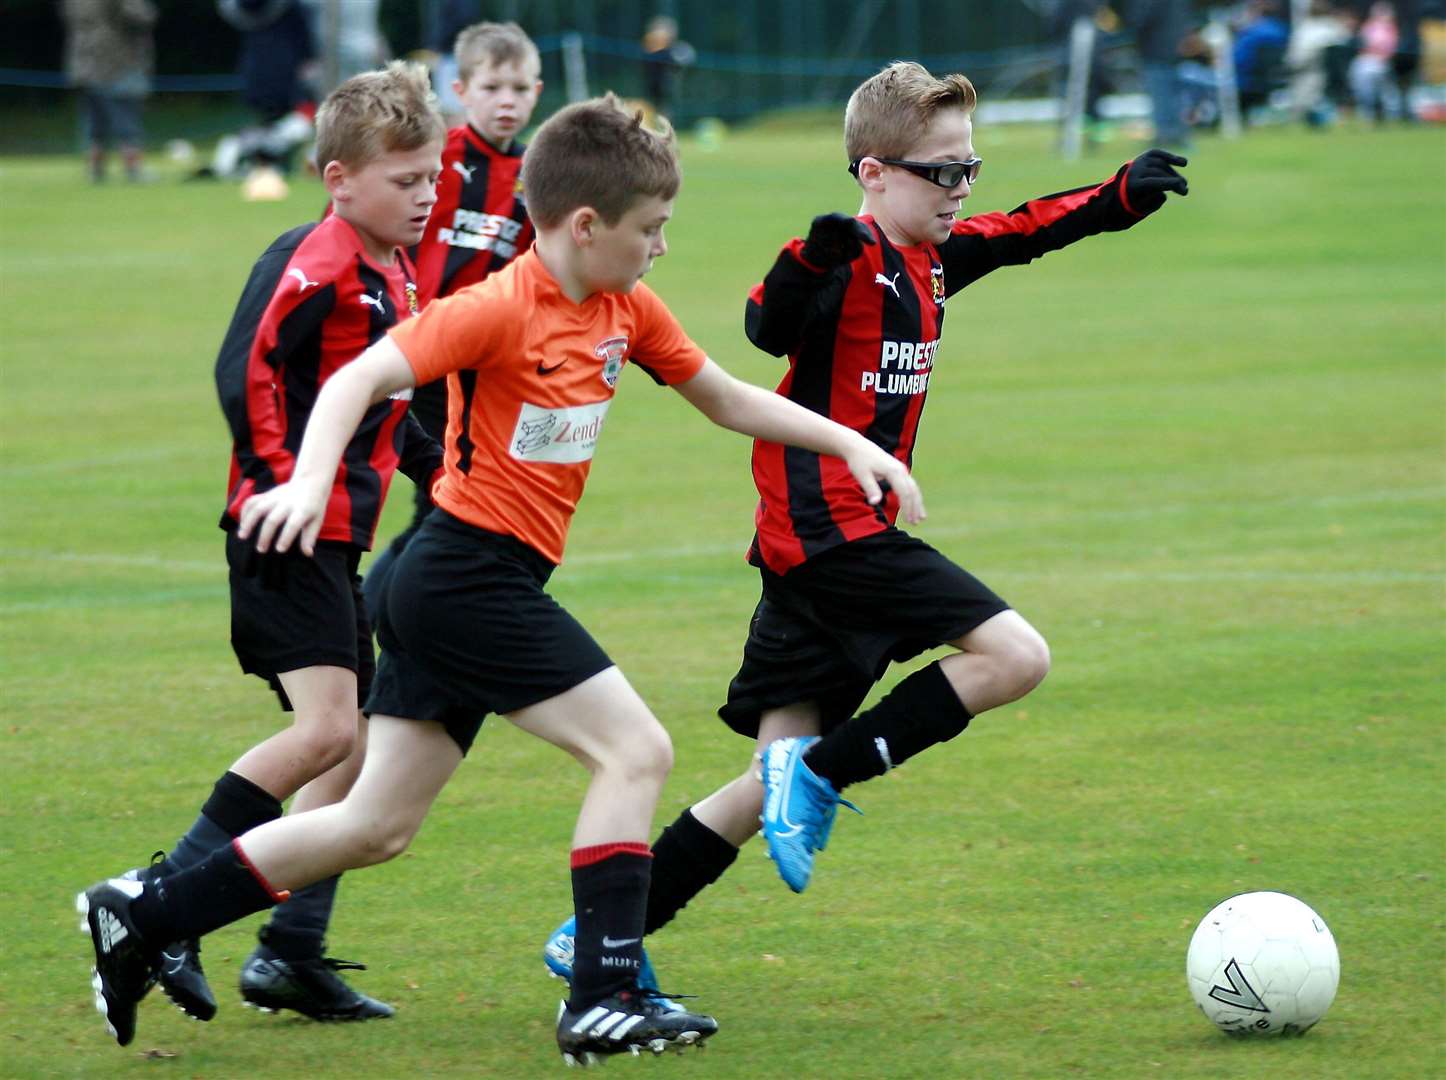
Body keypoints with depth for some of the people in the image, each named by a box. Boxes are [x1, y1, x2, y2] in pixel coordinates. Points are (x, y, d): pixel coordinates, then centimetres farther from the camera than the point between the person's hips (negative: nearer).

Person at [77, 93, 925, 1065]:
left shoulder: (627, 311, 9)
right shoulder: (500, 309, -16)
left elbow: (729, 399, 21)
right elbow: (361, 377, -24)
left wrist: (853, 445, 15)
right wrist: (310, 480, -40)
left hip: (463, 587, 9)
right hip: (470, 572, -9)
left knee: (378, 827, 10)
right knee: (635, 748, -12)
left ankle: (142, 918, 15)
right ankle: (606, 999, -13)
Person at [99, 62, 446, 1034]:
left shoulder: (394, 275, 16)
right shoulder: (314, 265, -14)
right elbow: (246, 371, -22)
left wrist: (436, 469, 21)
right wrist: (279, 483, -24)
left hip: (339, 541, 10)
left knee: (348, 745, 10)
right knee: (325, 727, -20)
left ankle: (293, 954, 14)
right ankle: (159, 901, -16)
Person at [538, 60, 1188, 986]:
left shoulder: (930, 260, 14)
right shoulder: (849, 265, -13)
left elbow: (1032, 231, 29)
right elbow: (771, 329, -31)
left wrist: (1126, 196, 16)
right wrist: (814, 261, -50)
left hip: (837, 540, 9)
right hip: (828, 530, -9)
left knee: (776, 783, 7)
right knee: (1015, 656, -16)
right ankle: (821, 772, -10)